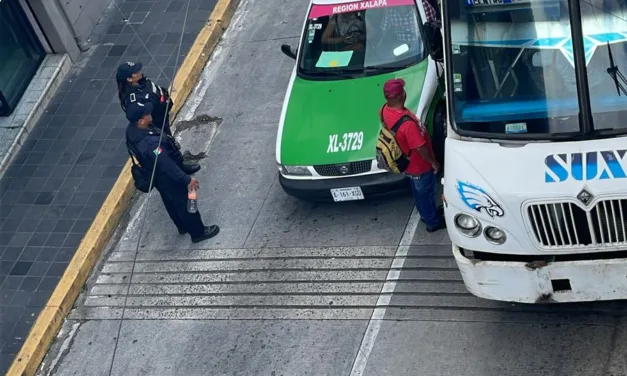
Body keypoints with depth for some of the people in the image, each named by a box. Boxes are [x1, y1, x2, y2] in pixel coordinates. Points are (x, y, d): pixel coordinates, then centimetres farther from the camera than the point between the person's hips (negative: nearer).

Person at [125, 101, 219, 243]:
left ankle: (183, 226, 52)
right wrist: (186, 179, -24)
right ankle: (198, 232, 34)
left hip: (159, 176, 9)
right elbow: (167, 165, -35)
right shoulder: (149, 143, -44)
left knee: (171, 202, 29)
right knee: (185, 203, 14)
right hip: (167, 178, -9)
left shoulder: (132, 130, -15)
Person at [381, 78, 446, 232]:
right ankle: (433, 222, 41)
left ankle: (426, 213, 54)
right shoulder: (407, 124, -42)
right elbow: (420, 148, -29)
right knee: (426, 193, 18)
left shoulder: (385, 110, -17)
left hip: (409, 163, 7)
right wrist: (433, 162, -13)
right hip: (420, 166, -7)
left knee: (418, 192, 30)